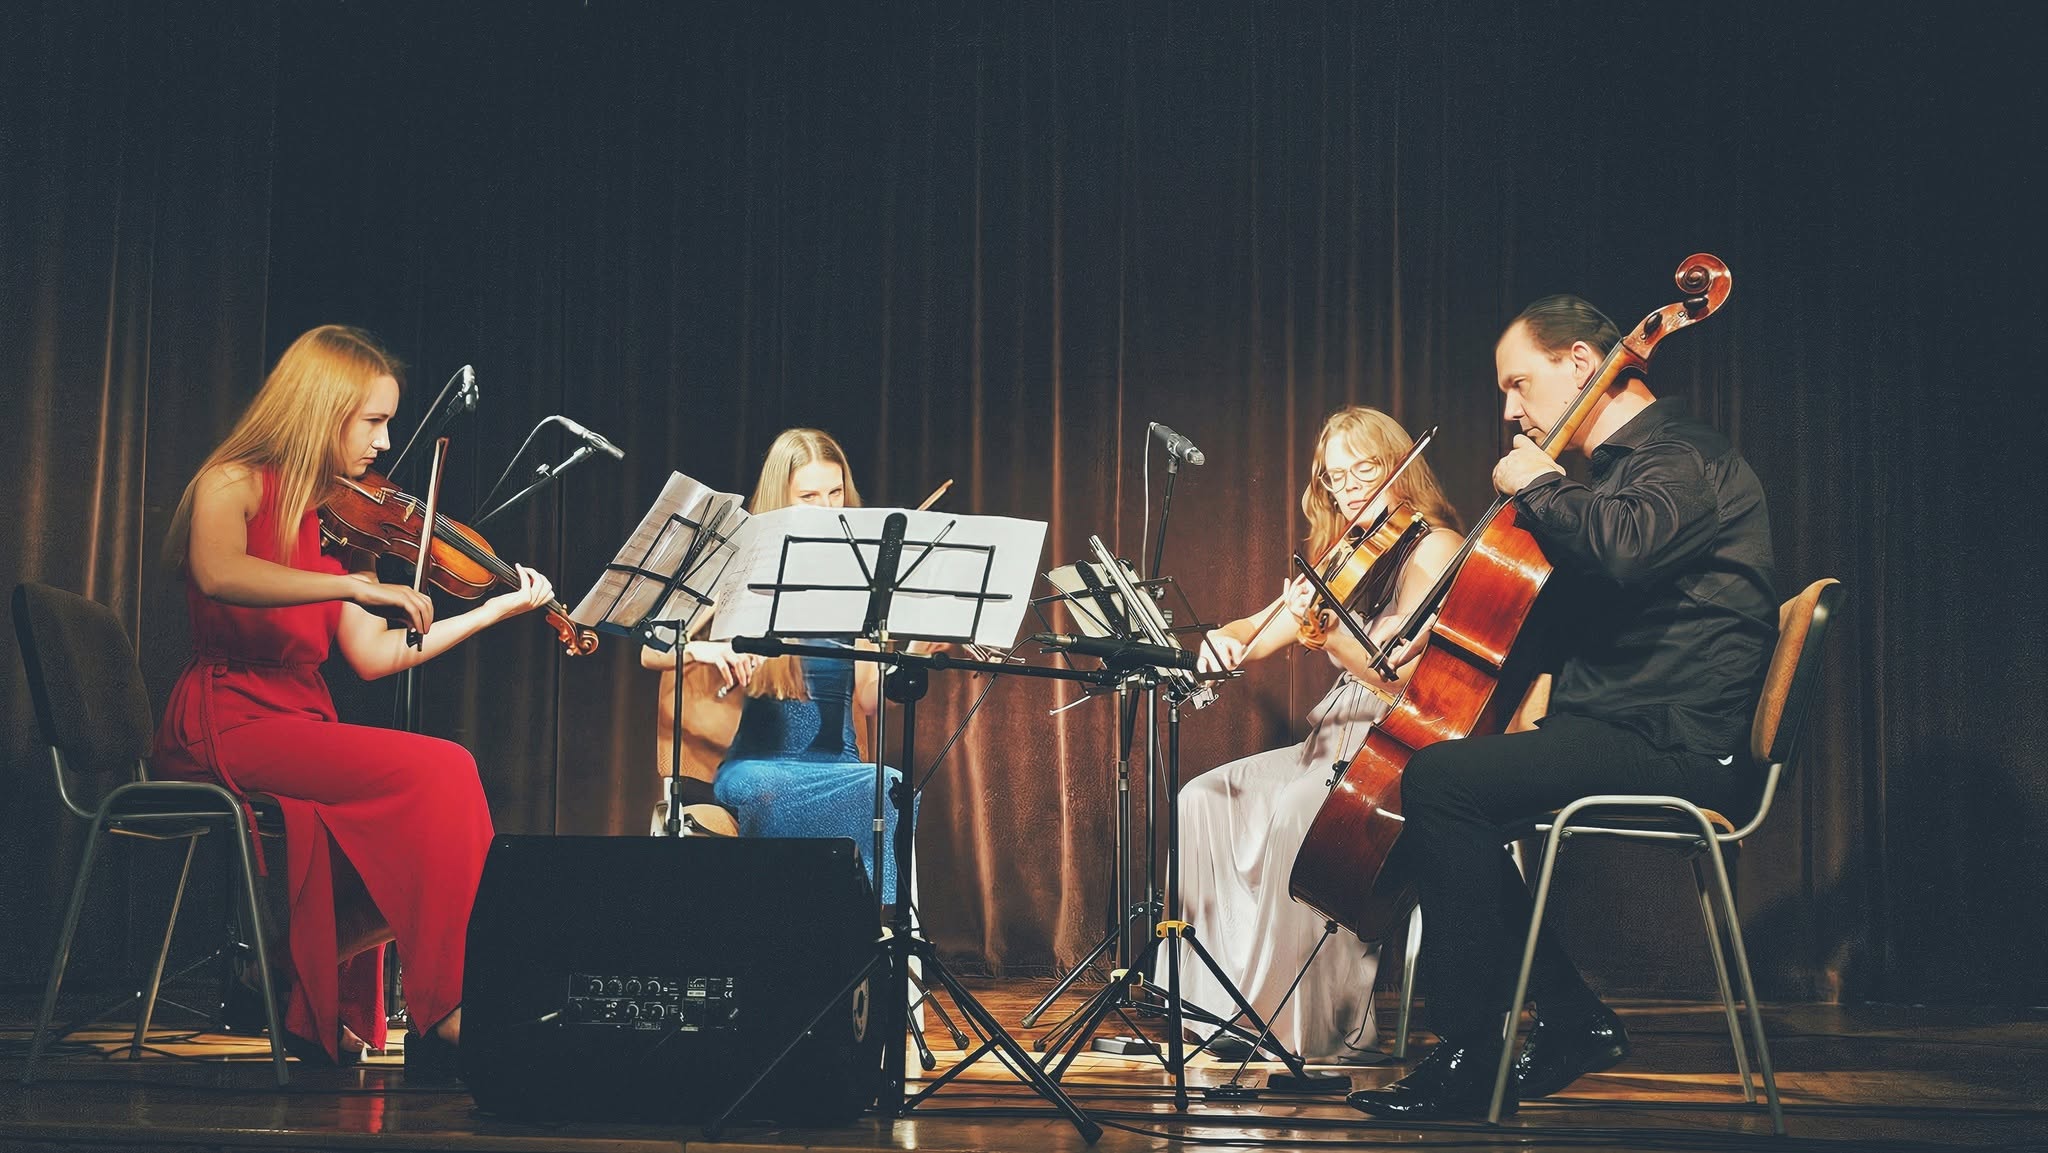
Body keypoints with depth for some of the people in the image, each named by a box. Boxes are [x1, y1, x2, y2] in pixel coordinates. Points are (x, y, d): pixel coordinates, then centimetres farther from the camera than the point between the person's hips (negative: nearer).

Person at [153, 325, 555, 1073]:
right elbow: (219, 574, -26)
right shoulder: (234, 484, -3)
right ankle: (450, 1009, -18)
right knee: (442, 771, -22)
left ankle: (293, 974, -2)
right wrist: (356, 586, -33)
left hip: (299, 727, 7)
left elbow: (373, 655, 13)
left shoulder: (335, 520, 17)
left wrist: (495, 611, 11)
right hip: (224, 727, -7)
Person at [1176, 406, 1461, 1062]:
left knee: (1296, 813, -33)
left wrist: (1326, 633, -31)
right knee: (1205, 799, -8)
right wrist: (1227, 638, -8)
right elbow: (1259, 635, 16)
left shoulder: (1432, 548, -7)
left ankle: (1316, 1027, -23)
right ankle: (1227, 996, -7)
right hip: (1337, 740, 8)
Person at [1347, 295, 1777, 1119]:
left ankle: (1472, 1055, -20)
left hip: (1678, 749, -11)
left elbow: (1623, 548, -32)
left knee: (1442, 779, -24)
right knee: (1437, 791, 8)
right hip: (1612, 727, 11)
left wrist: (1538, 488, -14)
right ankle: (1573, 1020, 9)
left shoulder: (1687, 458, -9)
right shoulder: (1624, 465, 23)